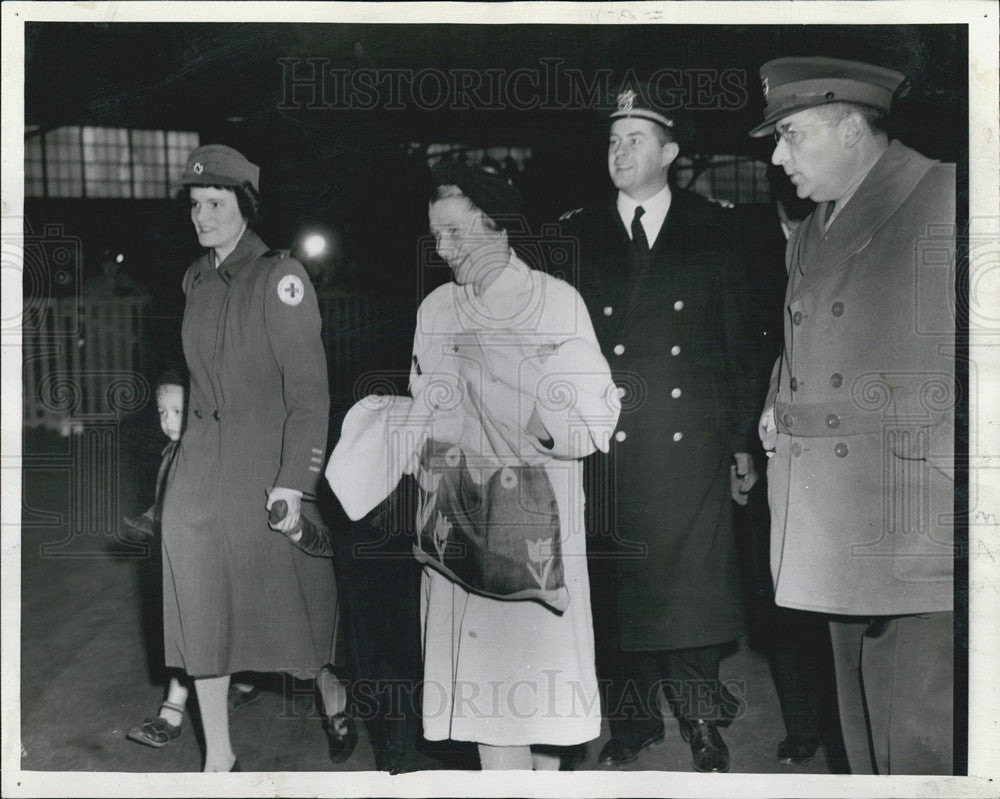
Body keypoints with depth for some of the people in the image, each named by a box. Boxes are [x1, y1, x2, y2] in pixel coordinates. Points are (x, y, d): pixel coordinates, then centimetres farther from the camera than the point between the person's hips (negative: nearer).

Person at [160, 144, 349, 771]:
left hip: (268, 463, -6)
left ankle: (332, 695, 36)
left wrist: (293, 482, -19)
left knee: (291, 595, 6)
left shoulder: (281, 277, -11)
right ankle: (219, 755, 20)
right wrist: (197, 441, 19)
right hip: (201, 467, 6)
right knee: (202, 606, 7)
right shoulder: (196, 280, 10)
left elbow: (309, 389, -15)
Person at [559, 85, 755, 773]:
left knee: (693, 584, 3)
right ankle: (634, 721, 24)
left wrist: (743, 442, 5)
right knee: (619, 589, 6)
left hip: (692, 441, 0)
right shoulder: (578, 235, 8)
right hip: (608, 450, 1)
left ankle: (703, 723, 22)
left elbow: (738, 340, 7)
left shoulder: (714, 228, 7)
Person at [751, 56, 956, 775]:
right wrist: (777, 411, 14)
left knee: (924, 748, -4)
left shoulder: (945, 202, -4)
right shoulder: (806, 242, 19)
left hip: (918, 531, -7)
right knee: (864, 743, 15)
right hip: (834, 543, 7)